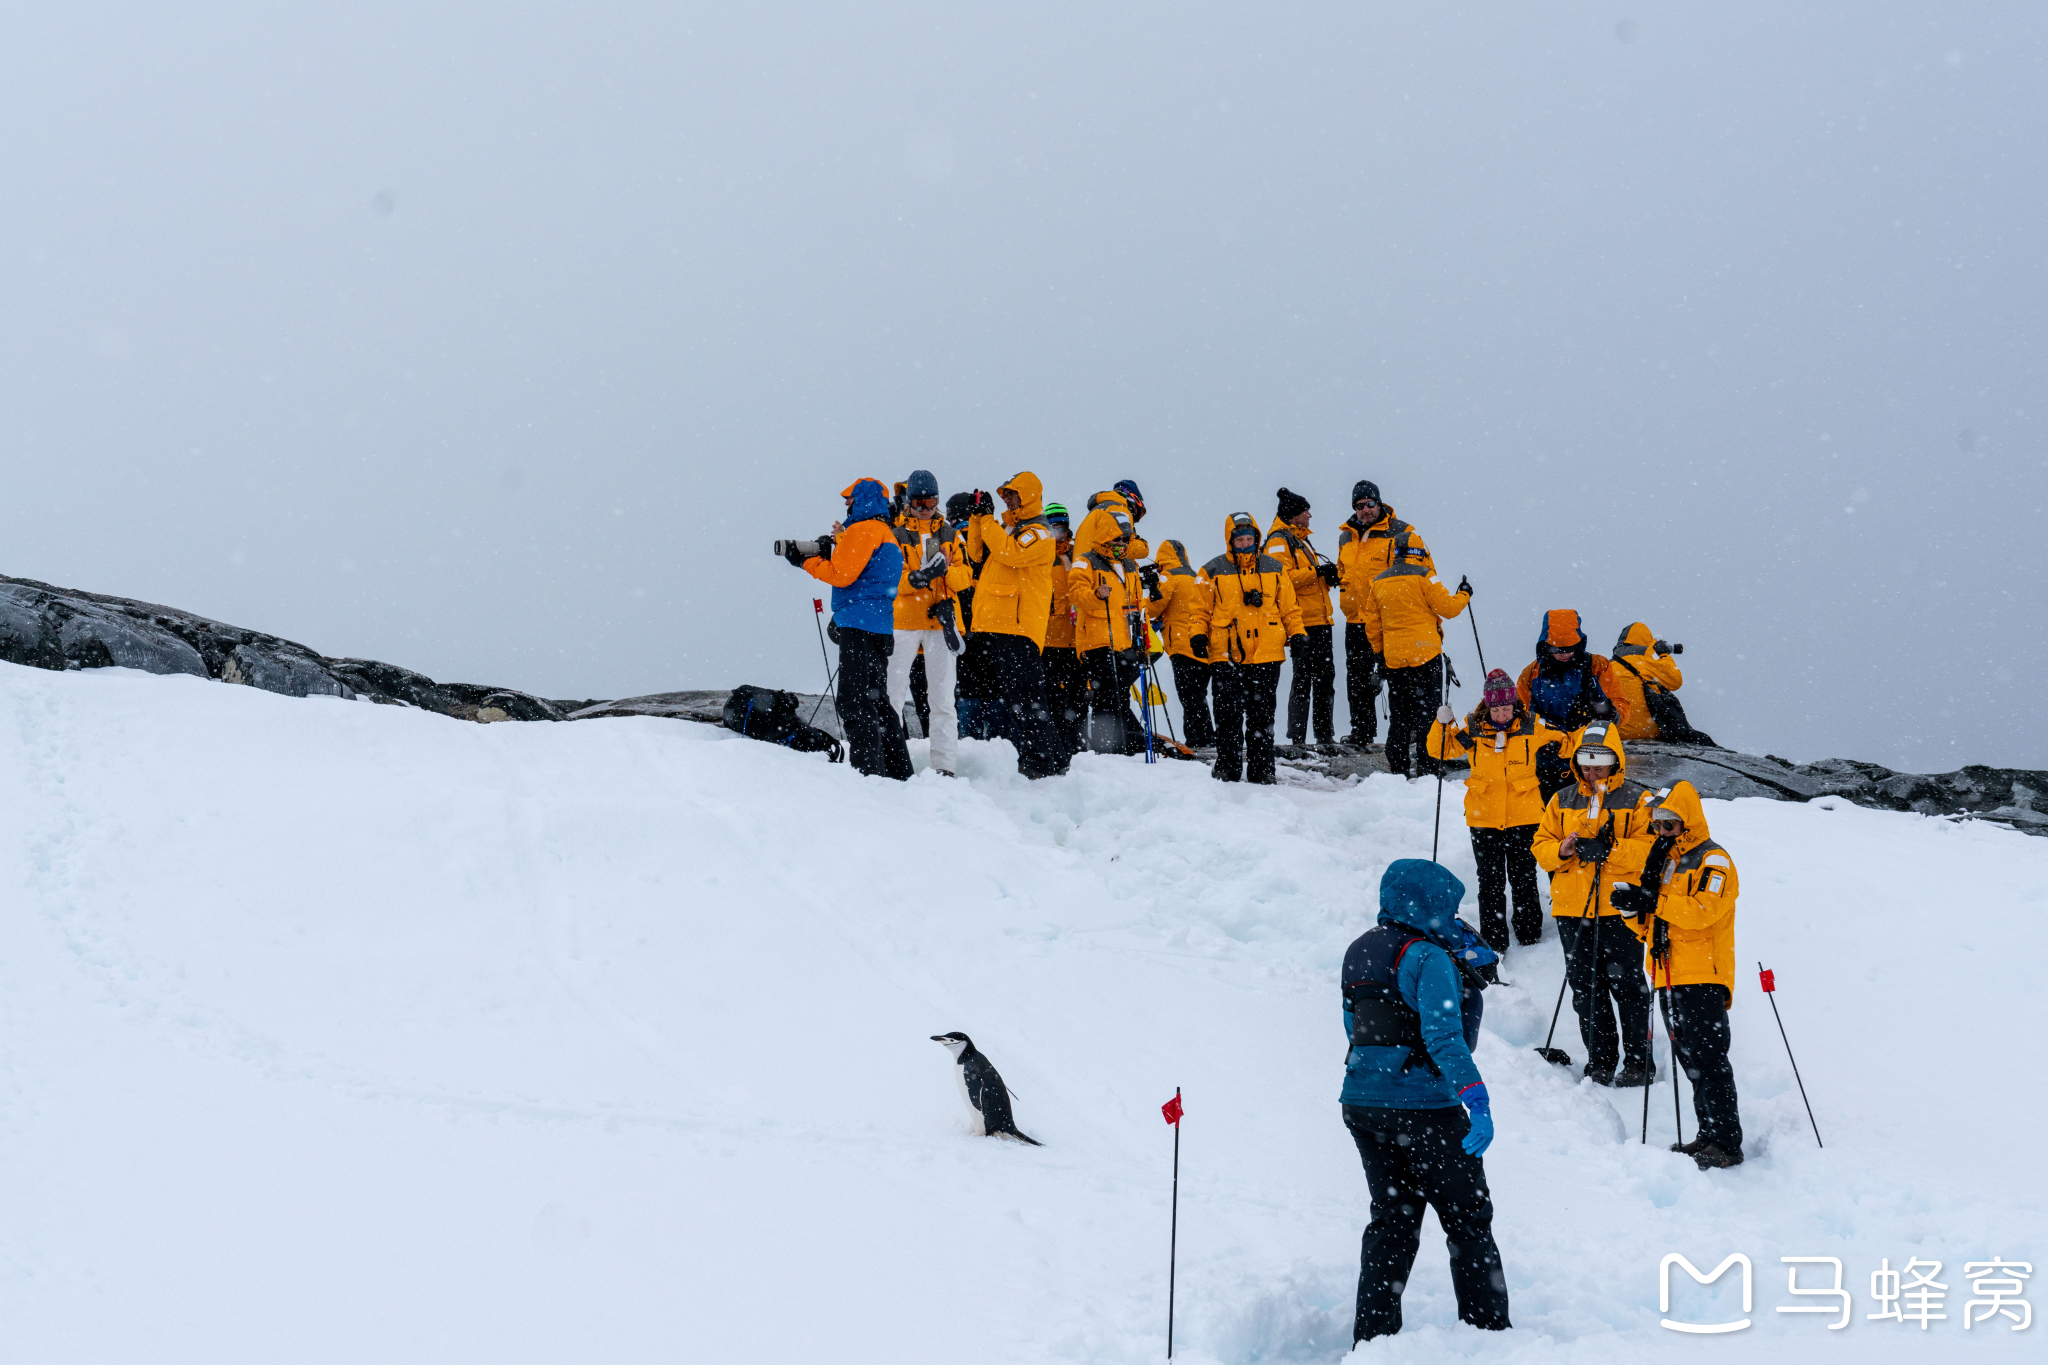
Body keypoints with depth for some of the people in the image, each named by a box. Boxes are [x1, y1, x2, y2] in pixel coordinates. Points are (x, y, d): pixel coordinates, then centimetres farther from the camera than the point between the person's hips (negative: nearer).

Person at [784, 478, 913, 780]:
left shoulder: (863, 529, -7)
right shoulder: (886, 534, 24)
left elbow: (842, 574, -12)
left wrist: (805, 561, -3)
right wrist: (830, 552, 14)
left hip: (859, 625, -10)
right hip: (880, 627, 10)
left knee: (854, 702, -12)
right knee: (876, 701, 15)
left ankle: (868, 770, -18)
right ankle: (898, 772, 15)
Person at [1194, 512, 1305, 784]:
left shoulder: (1274, 569, 11)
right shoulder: (1213, 571, 4)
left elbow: (1289, 608, 16)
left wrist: (1296, 634, 5)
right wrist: (1198, 635, -7)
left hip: (1266, 656, 2)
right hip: (1226, 656, -2)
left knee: (1262, 715, 6)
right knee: (1229, 715, -3)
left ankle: (1262, 769, 12)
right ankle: (1228, 768, 3)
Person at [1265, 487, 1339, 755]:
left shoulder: (1301, 539, 22)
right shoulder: (1279, 541, -7)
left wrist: (1328, 576, 9)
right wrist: (1316, 572, -19)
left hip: (1320, 621, 9)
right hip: (1302, 622, -9)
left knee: (1325, 677, 10)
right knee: (1303, 678, -10)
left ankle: (1325, 736, 15)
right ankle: (1296, 740, -8)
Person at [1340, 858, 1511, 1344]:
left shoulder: (1360, 952, 10)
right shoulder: (1429, 957, -14)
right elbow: (1442, 1034, -26)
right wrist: (1477, 1100, -31)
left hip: (1361, 1103, 7)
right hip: (1422, 1107, -7)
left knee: (1393, 1218, 14)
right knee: (1468, 1217, 6)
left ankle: (1372, 1336, 9)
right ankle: (1487, 1328, 9)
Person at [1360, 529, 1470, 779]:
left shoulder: (1377, 583, 8)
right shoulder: (1423, 576, -6)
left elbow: (1373, 626, 12)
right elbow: (1447, 607, -4)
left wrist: (1380, 654, 20)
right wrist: (1463, 595, 14)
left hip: (1393, 657, 4)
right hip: (1425, 652, -4)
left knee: (1399, 712, 11)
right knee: (1428, 709, 0)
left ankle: (1397, 765, 9)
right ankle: (1428, 763, -6)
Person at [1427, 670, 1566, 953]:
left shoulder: (1531, 728, -1)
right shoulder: (1472, 729, -2)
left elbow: (1562, 744, 17)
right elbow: (1439, 750, -1)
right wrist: (1442, 725, -15)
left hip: (1524, 816, 0)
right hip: (1484, 818, 0)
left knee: (1524, 878, 12)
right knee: (1491, 882, 2)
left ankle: (1529, 933, 28)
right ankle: (1493, 940, 9)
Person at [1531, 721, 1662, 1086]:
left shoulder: (1638, 800, 1)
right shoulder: (1563, 801, 14)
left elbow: (1650, 848, -10)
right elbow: (1541, 844, 12)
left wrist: (1609, 849, -23)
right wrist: (1561, 851, -10)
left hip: (1619, 908, -4)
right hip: (1572, 909, 4)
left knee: (1627, 986, -1)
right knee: (1586, 988, 8)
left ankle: (1638, 1062, 7)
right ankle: (1600, 1060, 17)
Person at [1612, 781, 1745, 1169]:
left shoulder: (1713, 861, -5)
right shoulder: (1662, 862, 19)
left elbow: (1702, 910, -22)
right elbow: (1649, 926, 19)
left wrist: (1653, 900, -23)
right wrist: (1635, 909, -3)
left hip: (1703, 978, -8)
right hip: (1669, 979, 8)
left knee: (1709, 1060, -10)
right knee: (1692, 1062, 10)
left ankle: (1727, 1142, -8)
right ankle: (1708, 1136, 16)